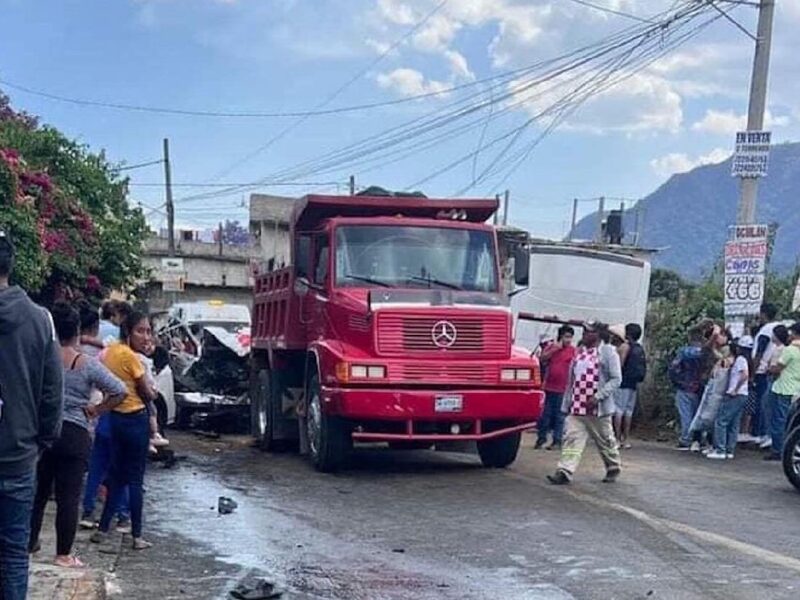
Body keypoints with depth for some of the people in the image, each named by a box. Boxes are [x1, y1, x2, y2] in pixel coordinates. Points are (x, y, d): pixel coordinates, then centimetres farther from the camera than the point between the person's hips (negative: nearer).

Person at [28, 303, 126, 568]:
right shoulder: (88, 364, -8)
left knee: (38, 491, 17)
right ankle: (64, 554, 5)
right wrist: (96, 410, -1)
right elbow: (119, 392, -11)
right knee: (68, 497, 2)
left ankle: (29, 542, 26)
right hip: (74, 435, -3)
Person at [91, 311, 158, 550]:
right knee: (135, 479, 0)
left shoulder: (110, 351, 6)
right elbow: (148, 393, -12)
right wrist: (152, 391, 11)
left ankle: (103, 529, 17)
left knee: (117, 476, 16)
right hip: (135, 420, -8)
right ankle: (137, 536, 6)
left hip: (115, 418, 8)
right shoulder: (130, 356, -18)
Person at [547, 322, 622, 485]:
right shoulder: (580, 351, 11)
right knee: (571, 438, -5)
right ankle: (564, 471, -10)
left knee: (605, 441, 10)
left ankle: (613, 468, 30)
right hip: (576, 407, 5)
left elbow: (616, 379, -12)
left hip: (597, 408, -5)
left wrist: (598, 397, -20)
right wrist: (567, 402, 14)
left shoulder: (608, 352, -7)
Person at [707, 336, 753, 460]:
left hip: (735, 395, -10)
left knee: (721, 422, -7)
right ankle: (729, 450, 14)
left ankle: (720, 451, -9)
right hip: (743, 395, 10)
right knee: (734, 424, 12)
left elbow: (745, 375, -26)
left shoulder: (740, 359, -13)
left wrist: (735, 390, -20)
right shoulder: (747, 360, 14)